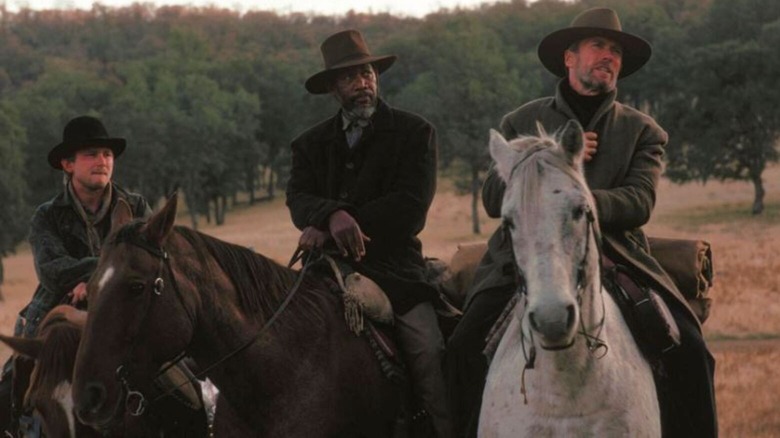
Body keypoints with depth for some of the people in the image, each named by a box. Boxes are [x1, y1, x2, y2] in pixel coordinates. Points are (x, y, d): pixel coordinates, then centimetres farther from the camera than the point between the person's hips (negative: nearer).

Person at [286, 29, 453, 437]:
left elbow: (412, 205, -7)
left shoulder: (415, 132, 5)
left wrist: (329, 230, -14)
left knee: (432, 357, -21)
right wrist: (333, 215, -27)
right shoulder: (311, 143, 16)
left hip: (394, 269, -3)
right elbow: (298, 199, -1)